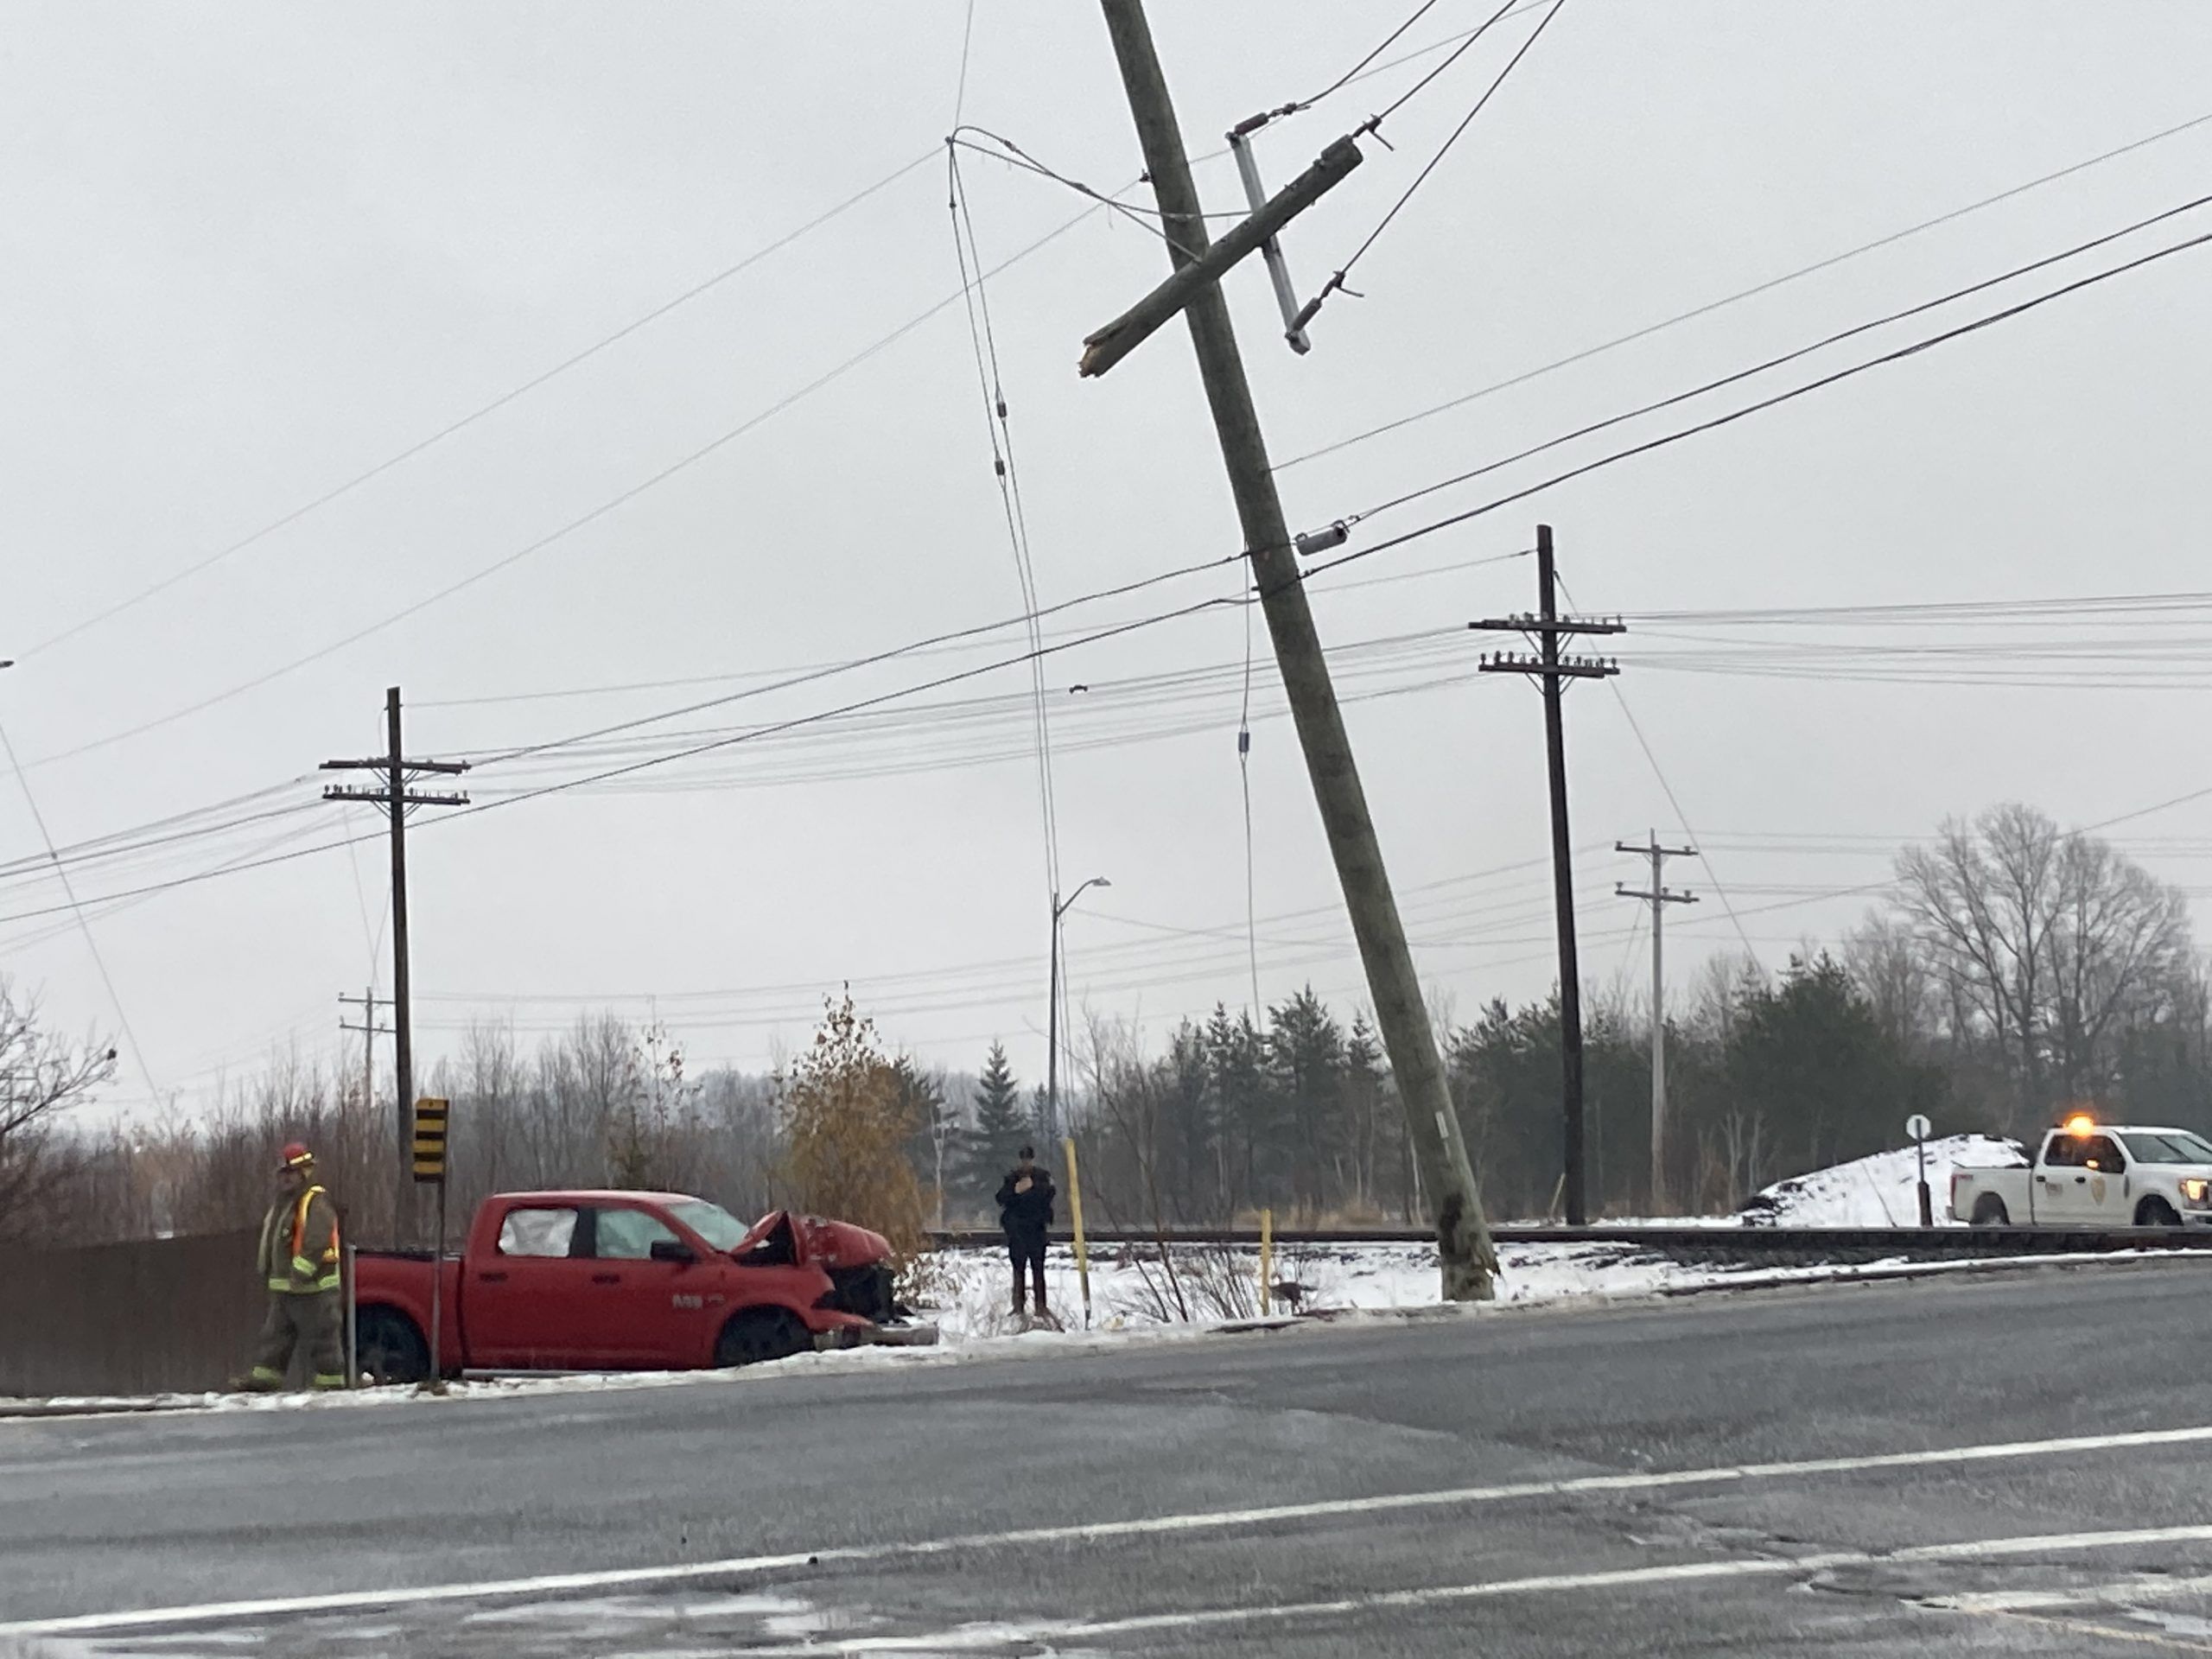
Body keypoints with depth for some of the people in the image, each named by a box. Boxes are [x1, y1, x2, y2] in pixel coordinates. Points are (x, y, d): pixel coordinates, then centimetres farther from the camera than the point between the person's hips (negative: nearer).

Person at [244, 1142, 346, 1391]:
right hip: (283, 1289, 10)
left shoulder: (317, 1204, -13)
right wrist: (266, 1272, 26)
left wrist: (300, 1273, -30)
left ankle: (331, 1382, 1)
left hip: (313, 1287, -10)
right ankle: (264, 1377, 9)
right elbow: (271, 1239, 28)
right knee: (275, 1334, 8)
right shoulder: (282, 1203, 19)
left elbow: (316, 1244, -25)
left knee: (322, 1338, -4)